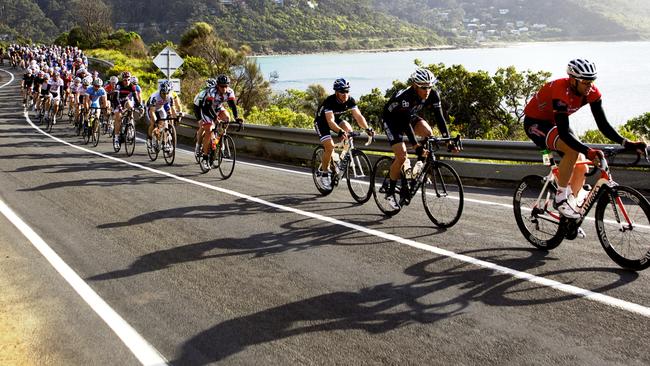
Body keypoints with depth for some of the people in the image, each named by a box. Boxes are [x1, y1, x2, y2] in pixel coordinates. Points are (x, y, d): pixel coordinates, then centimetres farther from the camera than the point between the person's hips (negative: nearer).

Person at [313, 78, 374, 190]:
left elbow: (358, 116, -25)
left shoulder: (350, 100, -19)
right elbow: (330, 121, -44)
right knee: (330, 146, -22)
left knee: (348, 129, -24)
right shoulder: (330, 101, -34)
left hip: (336, 119, 5)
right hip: (322, 122, -5)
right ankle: (323, 173, -5)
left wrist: (367, 128, -42)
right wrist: (340, 131, -61)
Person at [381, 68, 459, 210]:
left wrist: (448, 140, -32)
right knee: (402, 157, -17)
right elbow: (406, 123, -42)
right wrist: (415, 146, -50)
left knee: (428, 133, -25)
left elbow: (439, 117, -23)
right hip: (391, 119, -5)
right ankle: (390, 192, 0)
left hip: (410, 116, 5)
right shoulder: (404, 96, -37)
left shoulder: (433, 95, -22)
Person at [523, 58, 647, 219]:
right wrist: (587, 151, -52)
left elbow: (603, 124, -14)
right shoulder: (561, 92, -36)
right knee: (573, 150, -33)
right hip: (535, 123, -7)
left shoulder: (592, 92, -16)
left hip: (554, 122, 7)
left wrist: (626, 143, -28)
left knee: (581, 169, -3)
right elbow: (564, 133, -40)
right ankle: (561, 197, -16)